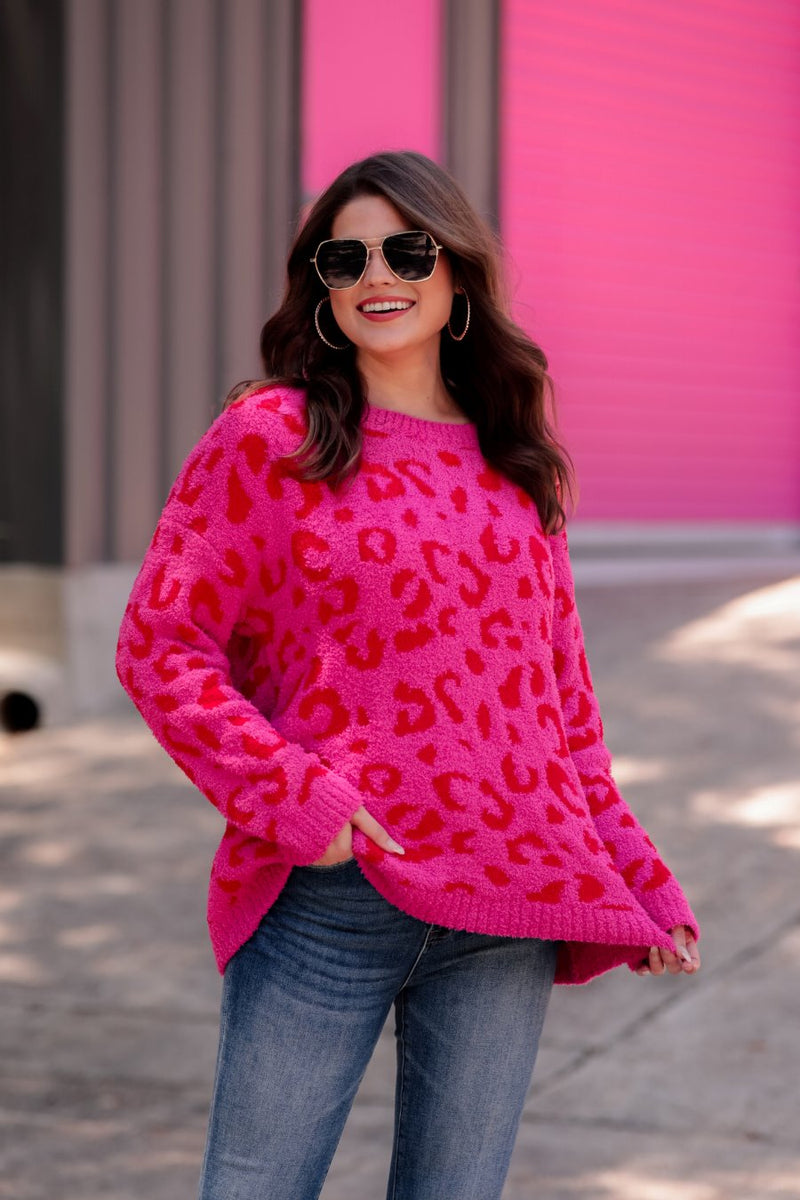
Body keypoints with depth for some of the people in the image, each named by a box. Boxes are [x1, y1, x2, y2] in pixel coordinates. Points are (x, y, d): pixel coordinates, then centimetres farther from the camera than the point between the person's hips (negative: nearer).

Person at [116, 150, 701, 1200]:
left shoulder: (515, 461, 12)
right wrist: (287, 792, -14)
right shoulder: (268, 439, -1)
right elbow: (158, 645, -3)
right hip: (327, 896, -4)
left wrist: (635, 878, 15)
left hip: (509, 903, 4)